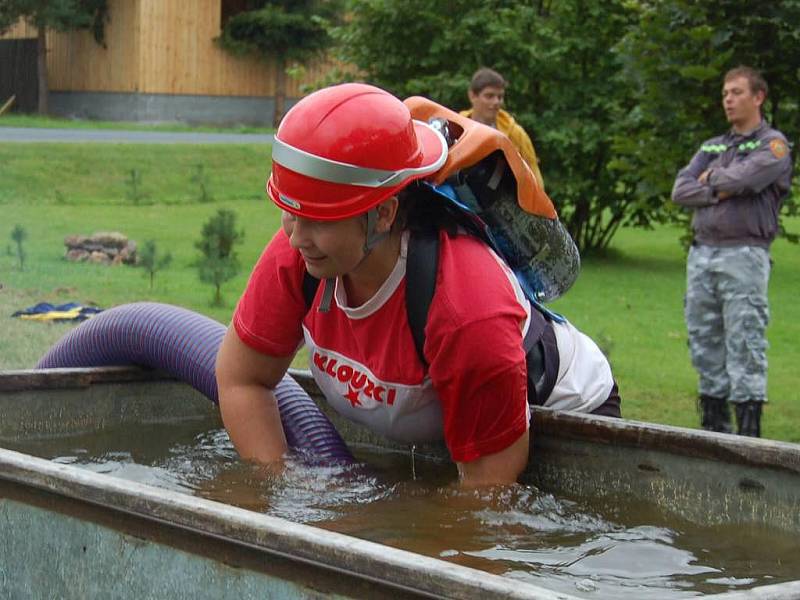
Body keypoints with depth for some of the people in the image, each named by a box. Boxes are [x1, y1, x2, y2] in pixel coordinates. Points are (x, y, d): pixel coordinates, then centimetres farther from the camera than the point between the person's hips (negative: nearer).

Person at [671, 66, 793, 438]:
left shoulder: (773, 145, 2)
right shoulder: (711, 147, 20)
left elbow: (744, 178, -16)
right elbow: (680, 190, 8)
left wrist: (711, 179, 2)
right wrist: (720, 191, -6)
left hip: (744, 255, -6)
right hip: (702, 253, 6)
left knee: (744, 346, -9)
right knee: (704, 342, 7)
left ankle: (748, 430, -9)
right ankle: (713, 425, 14)